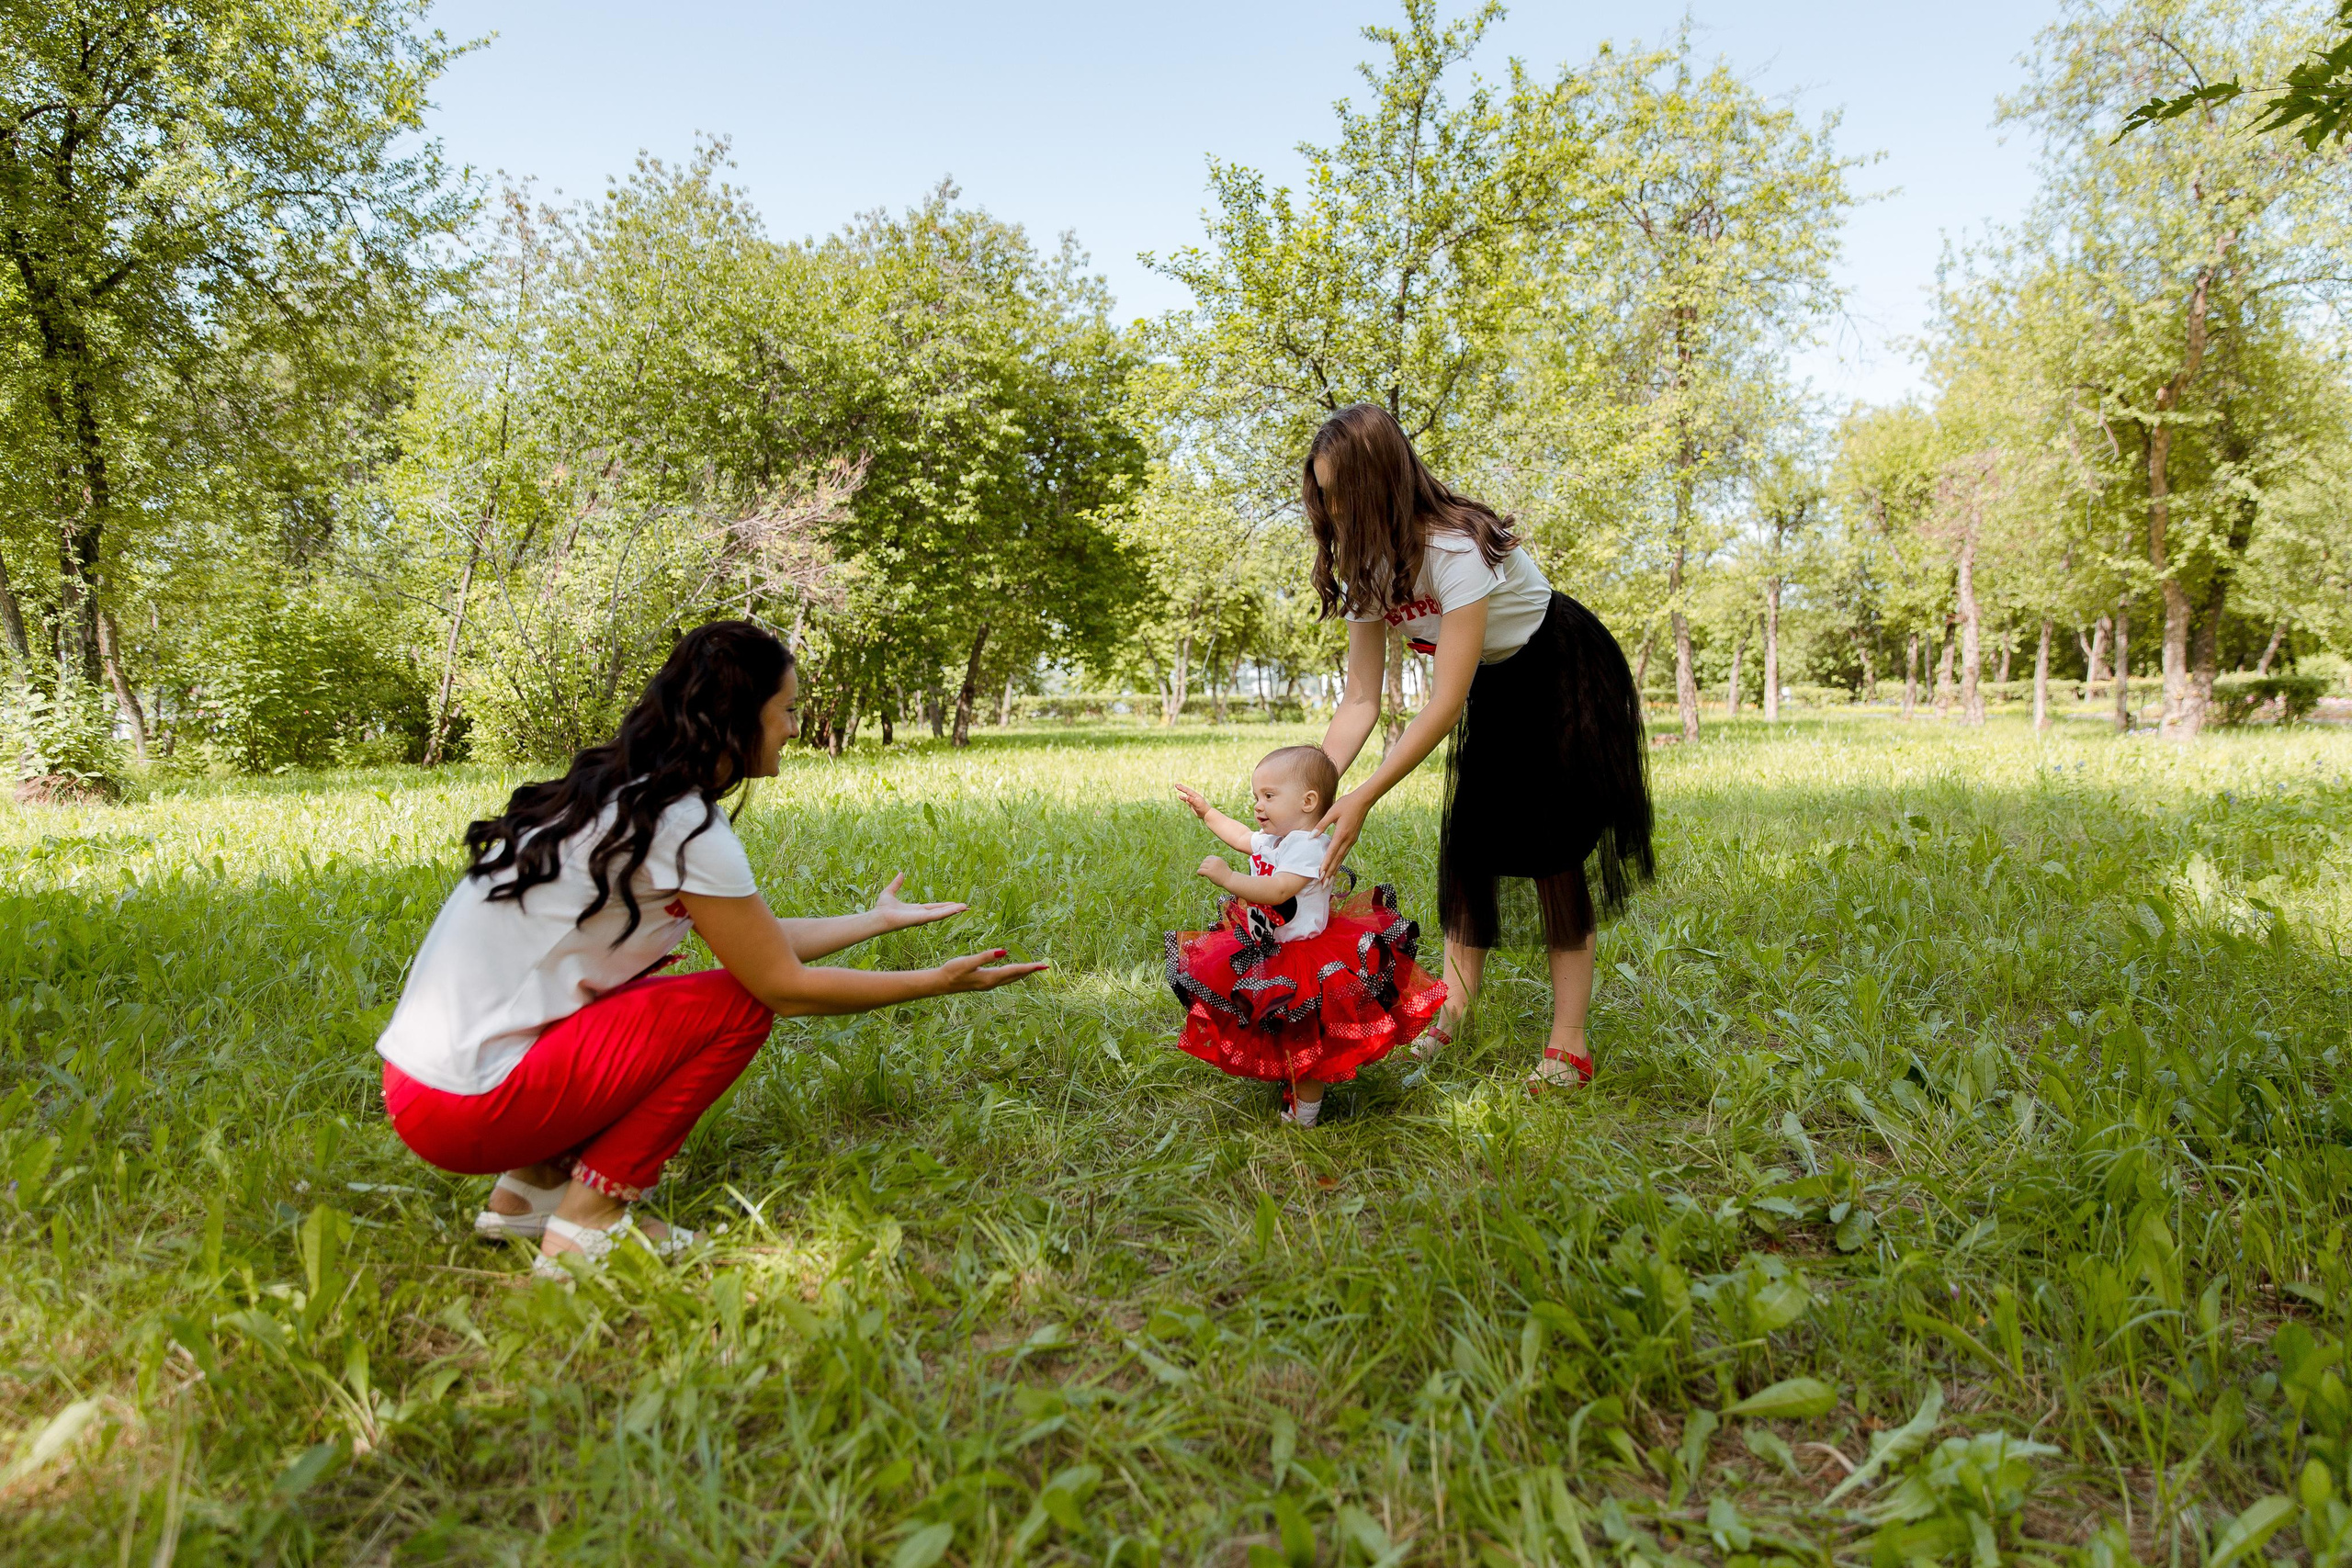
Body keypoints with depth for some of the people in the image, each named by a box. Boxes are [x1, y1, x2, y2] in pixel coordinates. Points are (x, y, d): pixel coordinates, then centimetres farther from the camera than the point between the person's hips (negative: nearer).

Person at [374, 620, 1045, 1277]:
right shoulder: (683, 823, -18)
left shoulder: (624, 794, 11)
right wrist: (937, 982, -2)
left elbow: (760, 941, 16)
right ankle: (587, 1223, -2)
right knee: (738, 1006, -8)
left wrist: (878, 919, 26)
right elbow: (784, 986, -11)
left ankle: (532, 1186, 15)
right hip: (466, 1108, -9)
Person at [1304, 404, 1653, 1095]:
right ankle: (1453, 1013, 8)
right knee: (1468, 843, 1)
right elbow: (1360, 699, -13)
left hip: (1566, 675, -7)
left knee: (1553, 846, -11)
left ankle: (1569, 1045, -7)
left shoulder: (1458, 548, -35)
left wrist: (1361, 801, -38)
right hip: (1495, 688, 7)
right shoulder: (1366, 564, -12)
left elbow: (1444, 705, -36)